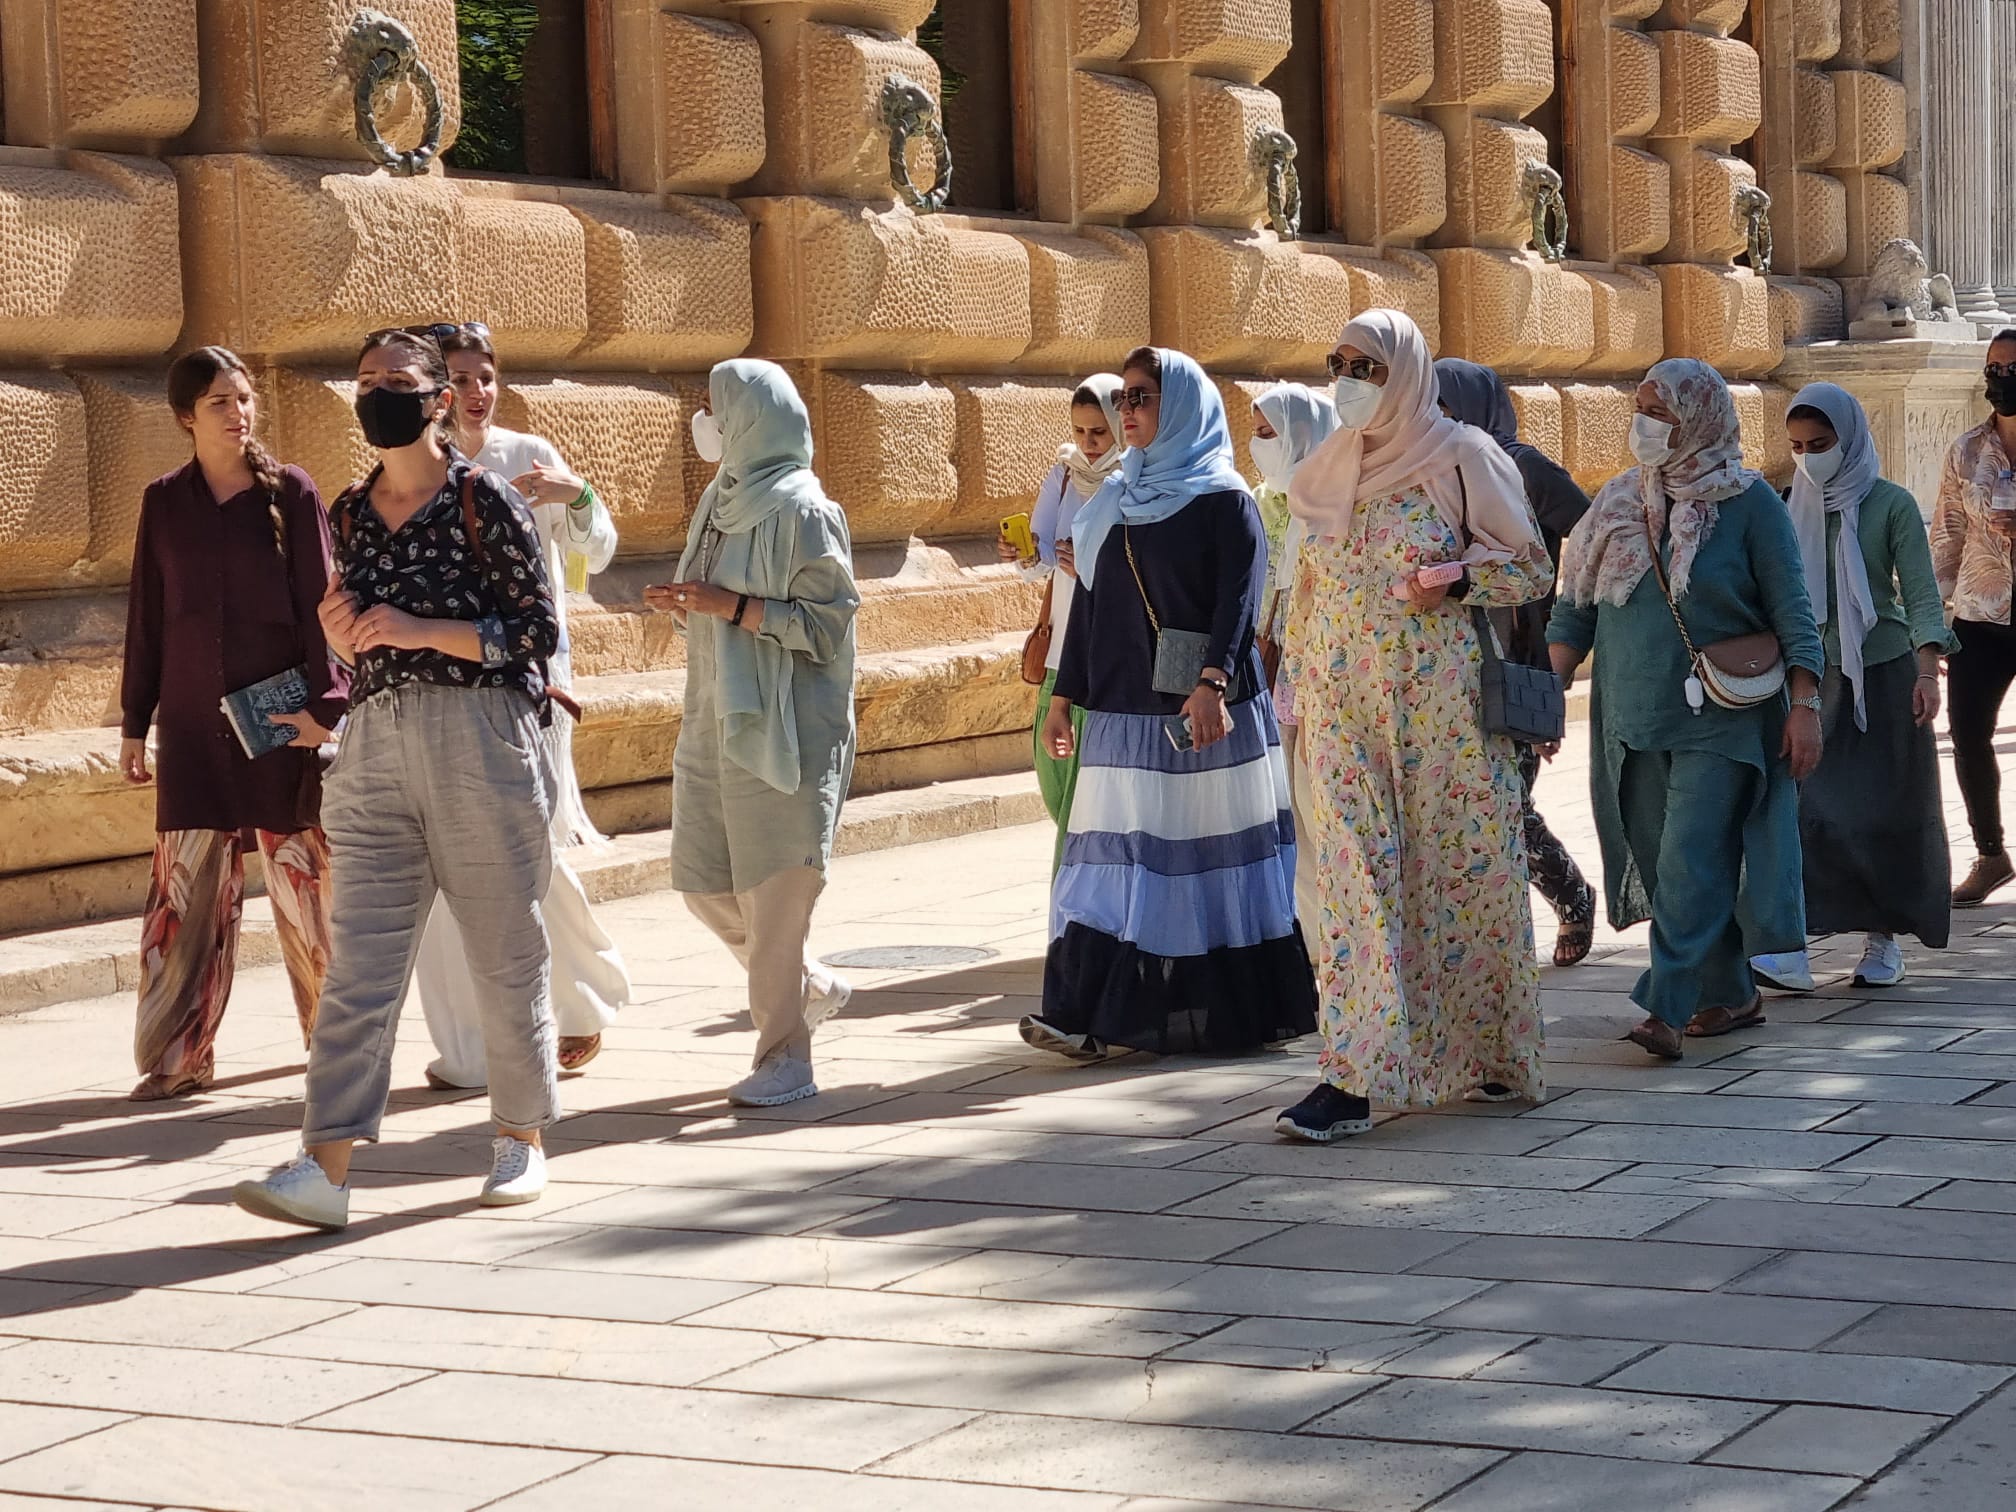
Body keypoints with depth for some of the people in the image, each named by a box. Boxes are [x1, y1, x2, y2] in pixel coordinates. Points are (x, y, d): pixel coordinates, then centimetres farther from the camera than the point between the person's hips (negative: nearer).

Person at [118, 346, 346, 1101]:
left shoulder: (290, 493, -1)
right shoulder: (164, 502, 6)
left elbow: (319, 605, -3)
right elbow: (146, 618, 10)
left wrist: (324, 705, -11)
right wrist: (134, 723, 10)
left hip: (280, 719, -2)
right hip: (193, 723, 2)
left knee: (301, 879, 5)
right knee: (185, 888, -2)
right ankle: (178, 1057, 4)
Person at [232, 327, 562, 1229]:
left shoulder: (484, 501, -3)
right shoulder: (350, 513, 13)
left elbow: (538, 630, -6)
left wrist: (422, 630, -14)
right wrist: (341, 634, -1)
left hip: (479, 740, -4)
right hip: (375, 744, 4)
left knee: (505, 946, 6)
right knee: (358, 960, -3)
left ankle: (522, 1136, 22)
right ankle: (325, 1167, -8)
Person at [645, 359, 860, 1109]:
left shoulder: (799, 509, -12)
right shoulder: (721, 498, 12)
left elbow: (827, 623, -15)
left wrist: (732, 606, -21)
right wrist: (686, 604, 1)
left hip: (782, 729, -8)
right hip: (715, 722, 8)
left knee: (773, 891, -5)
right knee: (705, 884, 11)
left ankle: (786, 1059, 3)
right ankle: (810, 989, 31)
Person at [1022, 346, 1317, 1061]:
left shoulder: (1221, 497, -3)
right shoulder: (1114, 500, 15)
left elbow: (1238, 598, -12)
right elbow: (1088, 601, 18)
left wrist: (1213, 682, -25)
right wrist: (1065, 695, 15)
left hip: (1203, 710, -5)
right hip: (1122, 709, 5)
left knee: (1212, 849, -1)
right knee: (1118, 853, -1)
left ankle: (1239, 1009, 7)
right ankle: (1093, 1011, -4)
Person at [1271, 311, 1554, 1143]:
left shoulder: (1462, 458, -3)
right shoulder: (1330, 469, 12)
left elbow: (1532, 567, -1)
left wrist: (1456, 582, -18)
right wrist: (1296, 683, 17)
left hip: (1441, 699, -4)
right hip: (1344, 701, 4)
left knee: (1461, 868, 2)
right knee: (1356, 871, -5)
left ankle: (1487, 1051, 18)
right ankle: (1354, 1074, -6)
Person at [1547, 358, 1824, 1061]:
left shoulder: (1749, 503, -4)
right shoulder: (1617, 502, 9)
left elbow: (1792, 612, -4)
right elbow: (1575, 608, 11)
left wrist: (1805, 705, -11)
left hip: (1720, 719, -5)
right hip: (1633, 719, 5)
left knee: (1691, 864, -13)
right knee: (1667, 866, 8)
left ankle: (1667, 1006, -15)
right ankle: (1731, 995, 21)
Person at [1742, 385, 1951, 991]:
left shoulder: (1891, 504, -4)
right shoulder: (1792, 509, 7)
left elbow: (1920, 594, -8)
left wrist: (1927, 673, -19)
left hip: (1884, 675, -2)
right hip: (1815, 677, 3)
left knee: (1887, 810, 3)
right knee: (1806, 807, -9)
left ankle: (1884, 940, 16)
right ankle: (1792, 948, -16)